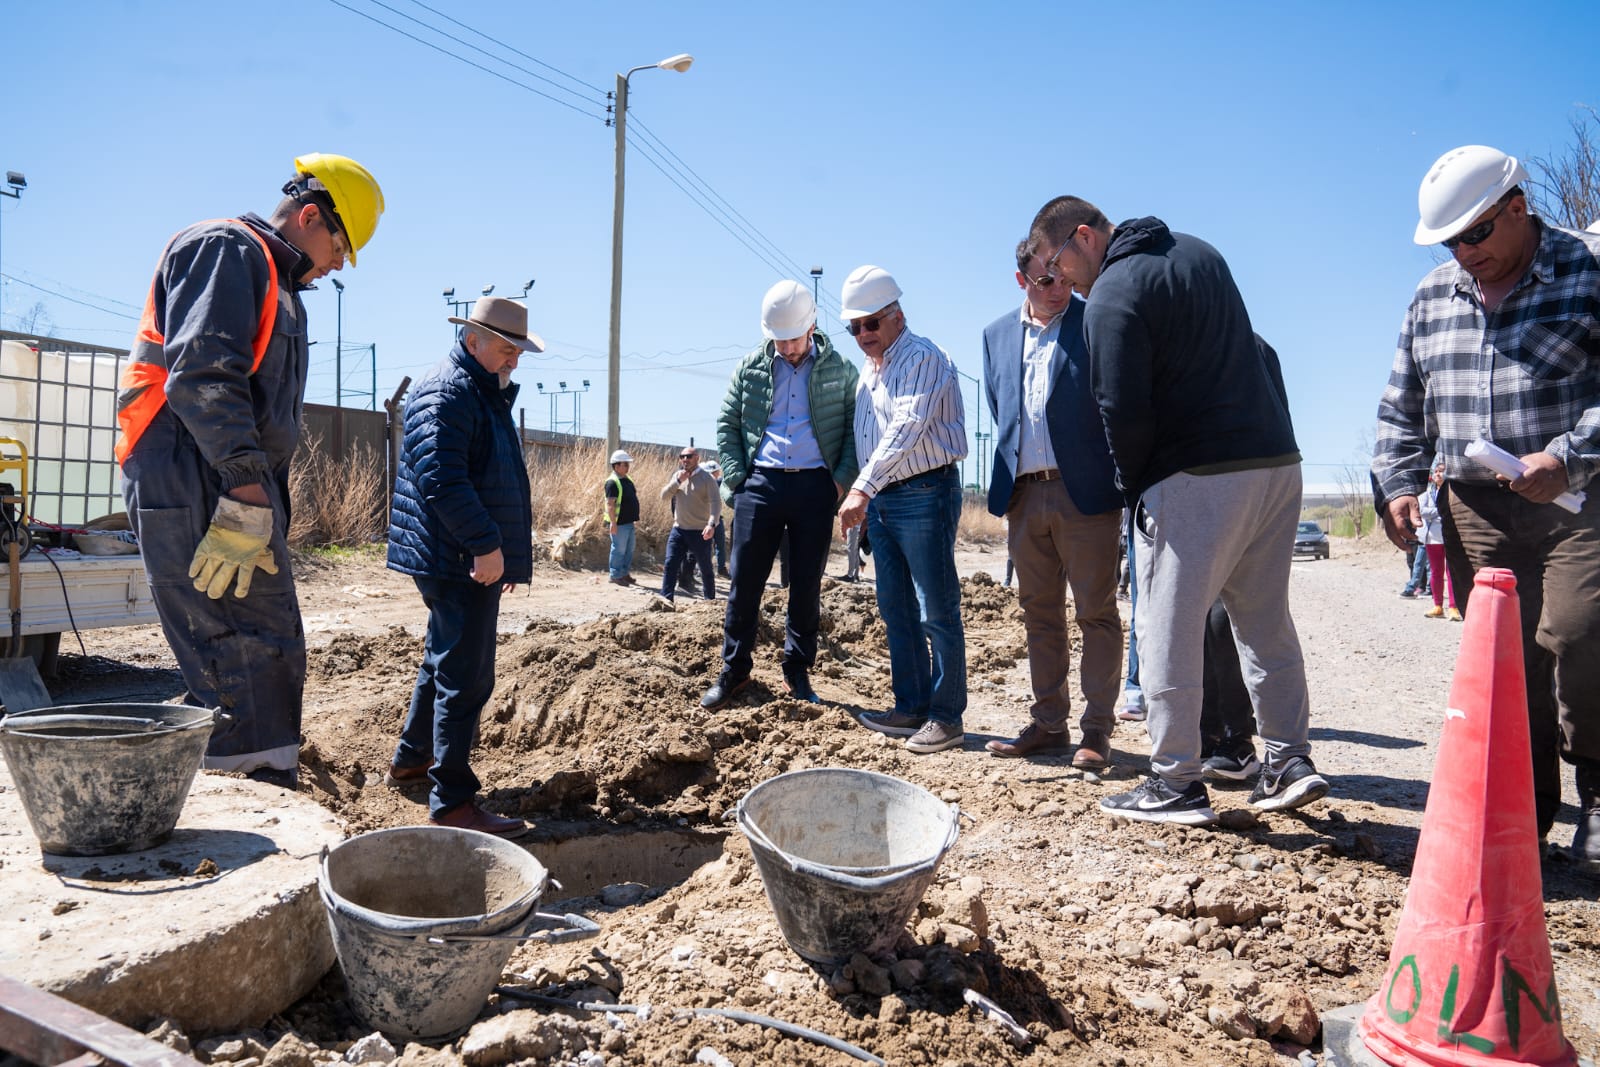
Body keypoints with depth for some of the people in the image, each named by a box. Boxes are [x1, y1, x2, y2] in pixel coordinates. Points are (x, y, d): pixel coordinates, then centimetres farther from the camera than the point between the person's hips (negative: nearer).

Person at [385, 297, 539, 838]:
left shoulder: (487, 393, 19)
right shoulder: (445, 393, -15)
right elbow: (441, 478, -26)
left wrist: (506, 551, 25)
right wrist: (485, 544, -27)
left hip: (471, 563, 11)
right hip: (460, 563, -11)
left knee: (444, 661, 21)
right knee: (465, 676, -8)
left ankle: (410, 758, 37)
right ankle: (452, 802, -2)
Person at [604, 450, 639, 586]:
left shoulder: (627, 480, 12)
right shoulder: (612, 482, -17)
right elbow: (610, 504, -21)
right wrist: (613, 523, -25)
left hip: (629, 522, 9)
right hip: (619, 523, -9)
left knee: (629, 550, 15)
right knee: (619, 550, -2)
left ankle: (624, 573, 26)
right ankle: (615, 576, 8)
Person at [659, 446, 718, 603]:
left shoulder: (707, 478, -8)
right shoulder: (677, 475, 9)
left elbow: (715, 503, -16)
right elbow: (664, 496, 4)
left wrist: (712, 523, -32)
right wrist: (678, 481, -11)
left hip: (700, 532, -4)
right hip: (678, 529, 4)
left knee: (705, 568, 8)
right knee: (670, 564, -7)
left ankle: (710, 599, 22)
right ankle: (666, 596, -8)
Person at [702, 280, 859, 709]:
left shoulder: (839, 370, 6)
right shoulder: (751, 367, 9)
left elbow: (855, 429, 5)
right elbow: (727, 423, 11)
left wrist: (841, 479, -7)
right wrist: (735, 476, 0)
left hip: (815, 486, 0)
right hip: (760, 482, 1)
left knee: (807, 585, 5)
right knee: (744, 580, 0)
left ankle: (797, 670, 17)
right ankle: (734, 668, 12)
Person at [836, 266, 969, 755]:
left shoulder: (923, 357, -10)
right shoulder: (867, 369, 18)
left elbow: (907, 427, -23)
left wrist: (863, 486, -30)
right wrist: (861, 495, 12)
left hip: (924, 494, -9)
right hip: (880, 500, 9)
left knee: (937, 612, -4)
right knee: (896, 610, 11)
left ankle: (946, 717, 4)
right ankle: (911, 707, 20)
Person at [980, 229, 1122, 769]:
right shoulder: (997, 334, 13)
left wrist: (1122, 480, -6)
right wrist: (1004, 492, 14)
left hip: (1085, 491, -5)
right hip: (1024, 494, 5)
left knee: (1096, 612, 1)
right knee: (1039, 614, 11)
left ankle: (1096, 730, 9)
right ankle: (1049, 724, 21)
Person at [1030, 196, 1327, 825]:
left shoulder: (1111, 296, -10)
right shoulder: (1199, 251, 17)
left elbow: (1123, 412, -16)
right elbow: (1254, 353, 20)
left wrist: (1134, 488, -1)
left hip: (1195, 478, -8)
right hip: (1277, 460, 9)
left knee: (1169, 629, 0)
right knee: (1266, 622, 16)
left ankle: (1177, 784, 5)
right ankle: (1290, 762, 19)